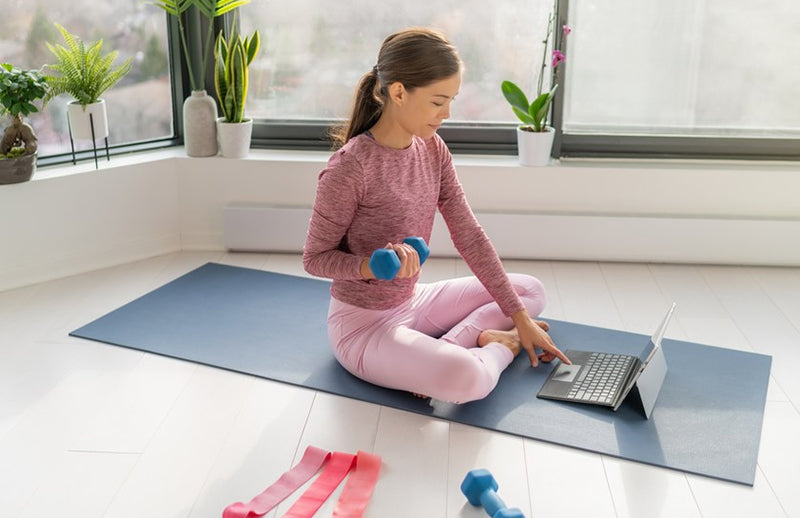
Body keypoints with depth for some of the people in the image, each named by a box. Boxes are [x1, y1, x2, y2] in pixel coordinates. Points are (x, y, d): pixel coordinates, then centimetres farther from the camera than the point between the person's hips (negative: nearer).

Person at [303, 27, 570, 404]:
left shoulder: (433, 149, -2)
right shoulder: (350, 167, -23)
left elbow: (469, 235, -1)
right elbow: (314, 258, -13)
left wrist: (520, 317, -2)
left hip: (414, 301, 8)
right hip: (362, 322, -8)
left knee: (531, 291, 13)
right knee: (466, 378, -34)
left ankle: (444, 348, -7)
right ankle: (500, 346, 1)